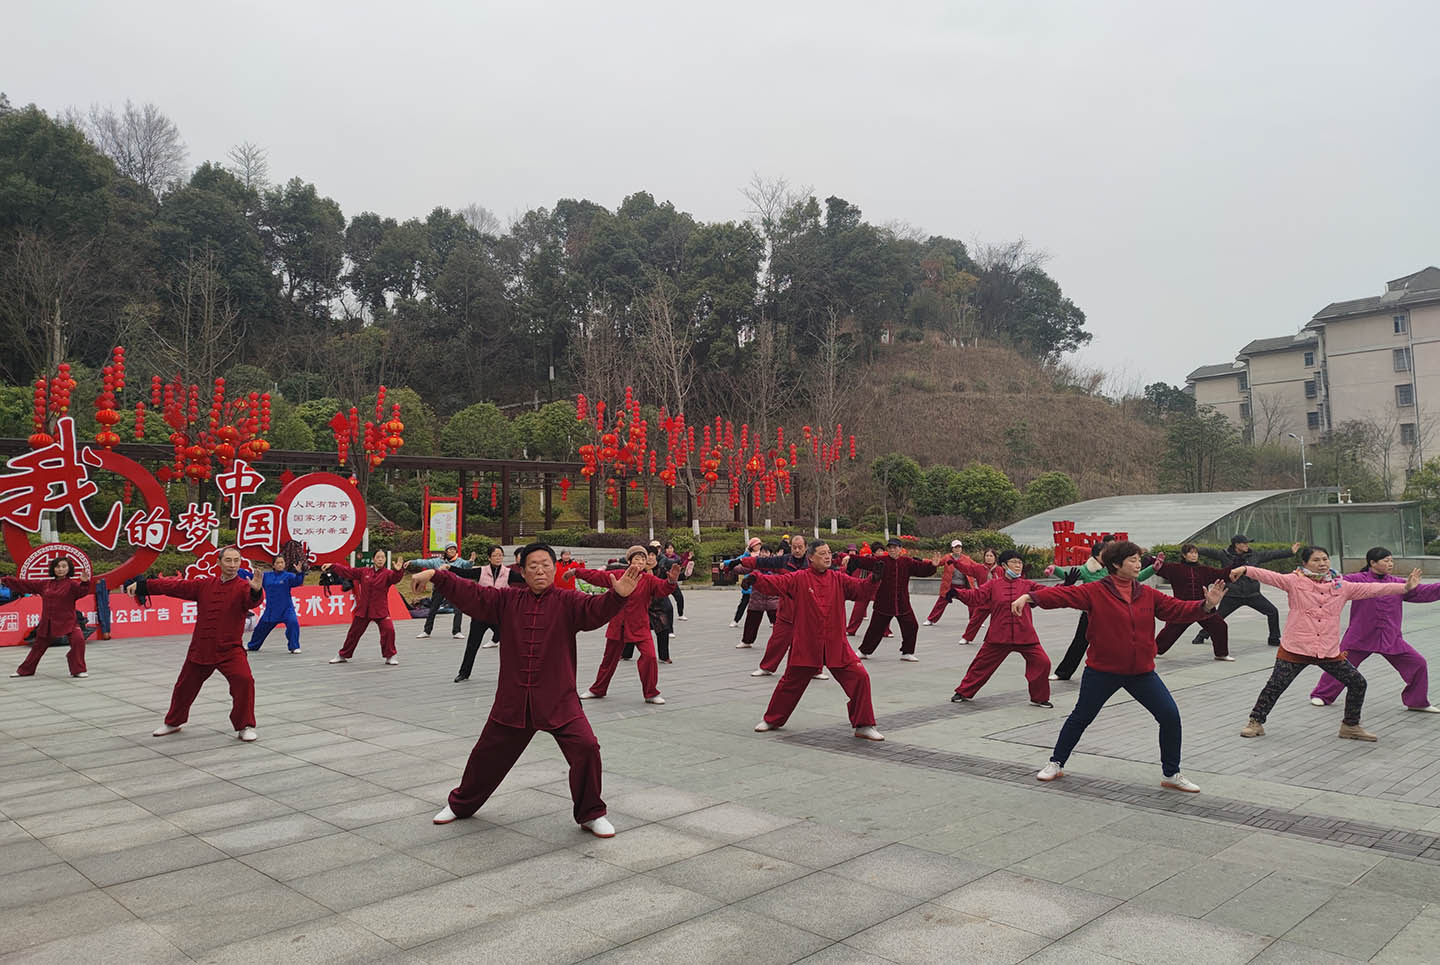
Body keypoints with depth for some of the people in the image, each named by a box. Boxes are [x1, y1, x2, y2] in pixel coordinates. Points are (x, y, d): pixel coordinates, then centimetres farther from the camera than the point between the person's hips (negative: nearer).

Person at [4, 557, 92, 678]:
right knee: (38, 646, 22)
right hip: (47, 622, 5)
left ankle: (78, 670, -16)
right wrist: (5, 580, 18)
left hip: (67, 622, -5)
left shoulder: (72, 584, -8)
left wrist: (85, 582, -46)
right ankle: (24, 671, 44)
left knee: (78, 640, -28)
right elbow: (24, 584, 17)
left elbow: (82, 591, -26)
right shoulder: (44, 584, 9)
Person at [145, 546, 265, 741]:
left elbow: (251, 600, -29)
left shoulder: (243, 587, -9)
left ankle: (245, 726, -9)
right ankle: (173, 722, 47)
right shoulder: (204, 584, 4)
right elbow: (175, 586, 7)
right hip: (200, 649, 5)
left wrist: (256, 590, -52)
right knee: (184, 686, 21)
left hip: (230, 650, -4)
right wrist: (142, 585, 4)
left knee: (244, 680, -25)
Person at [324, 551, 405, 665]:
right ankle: (343, 656, 37)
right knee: (354, 633, 16)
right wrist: (331, 566, 9)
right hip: (363, 610, 4)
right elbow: (347, 571, 11)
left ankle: (390, 656, -5)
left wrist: (397, 571, -50)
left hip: (380, 610, -4)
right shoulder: (364, 572, 5)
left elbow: (395, 578, -28)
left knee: (388, 630, -22)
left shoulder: (387, 573, -8)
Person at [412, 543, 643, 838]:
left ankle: (591, 814, 7)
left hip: (559, 700, -3)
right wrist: (437, 576, -8)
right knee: (487, 754, 17)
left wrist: (617, 595, -43)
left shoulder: (568, 601, -6)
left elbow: (595, 609, -22)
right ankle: (460, 804, 45)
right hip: (512, 701, 3)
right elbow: (471, 595, 2)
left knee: (586, 747, -16)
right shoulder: (507, 600, 4)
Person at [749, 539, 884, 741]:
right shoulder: (799, 578, -4)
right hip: (805, 644, -2)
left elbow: (861, 588, -3)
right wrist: (754, 577, -28)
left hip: (836, 645, 2)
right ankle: (771, 720, 35)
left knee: (859, 678, -9)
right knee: (791, 682, 12)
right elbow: (773, 582, -11)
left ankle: (864, 726, 7)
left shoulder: (838, 579, 4)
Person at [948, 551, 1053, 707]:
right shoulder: (993, 585, 1)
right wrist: (957, 593, -21)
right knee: (982, 663, 7)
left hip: (1024, 636, 1)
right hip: (998, 635, -1)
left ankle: (1039, 697, 15)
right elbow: (976, 596, -6)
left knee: (1042, 662, -8)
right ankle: (964, 692, 27)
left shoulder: (1028, 585, 4)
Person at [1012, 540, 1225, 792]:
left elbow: (1177, 609, 4)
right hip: (1102, 670, -4)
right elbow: (1062, 594, -21)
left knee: (1170, 716, 0)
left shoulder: (1148, 594, 3)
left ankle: (1171, 774, 19)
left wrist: (1206, 604, -12)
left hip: (1142, 671, 4)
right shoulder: (1095, 592, -12)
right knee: (1080, 718, 8)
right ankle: (1056, 764, 27)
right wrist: (1030, 597, -35)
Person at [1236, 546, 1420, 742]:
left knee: (1357, 682, 7)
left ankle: (1350, 726, 27)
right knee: (1275, 685, -6)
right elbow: (1268, 576, -17)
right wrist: (1245, 570, -33)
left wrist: (1405, 587, 6)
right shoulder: (1294, 581, -5)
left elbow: (1371, 589, 9)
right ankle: (1256, 722, 11)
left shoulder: (1341, 586, 8)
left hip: (1329, 651, 4)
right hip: (1295, 649, -4)